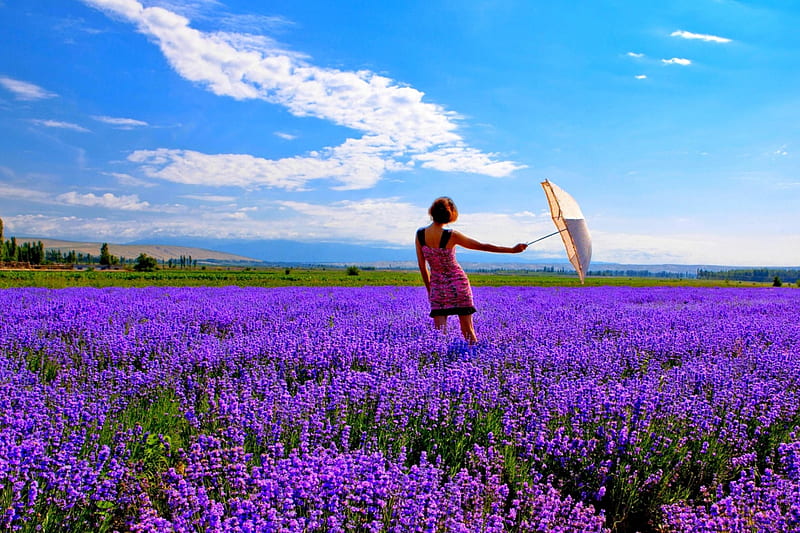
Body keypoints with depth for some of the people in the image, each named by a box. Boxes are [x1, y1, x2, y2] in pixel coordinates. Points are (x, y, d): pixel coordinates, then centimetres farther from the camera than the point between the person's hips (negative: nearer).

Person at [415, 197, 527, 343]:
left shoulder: (420, 234, -5)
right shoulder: (451, 235, -16)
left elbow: (422, 266, 2)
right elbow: (483, 246, -10)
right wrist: (512, 250, -2)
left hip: (437, 287, 2)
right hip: (458, 285, -2)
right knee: (467, 331, 7)